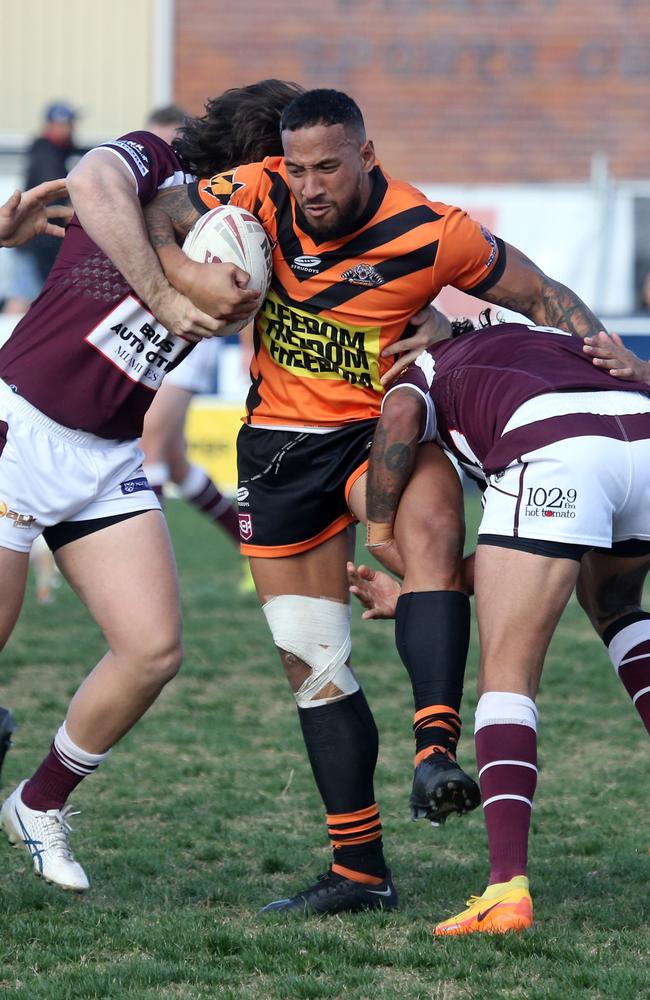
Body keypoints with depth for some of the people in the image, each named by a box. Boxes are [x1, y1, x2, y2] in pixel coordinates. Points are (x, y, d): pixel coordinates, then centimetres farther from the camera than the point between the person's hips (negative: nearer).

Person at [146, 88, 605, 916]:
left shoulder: (431, 233, -17)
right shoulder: (261, 196, -12)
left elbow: (542, 297, -5)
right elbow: (154, 218, -1)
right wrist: (176, 278, -22)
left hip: (379, 427, -2)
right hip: (279, 443, 3)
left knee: (433, 516, -37)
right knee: (310, 659, 1)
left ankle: (435, 749, -48)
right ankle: (359, 870, 10)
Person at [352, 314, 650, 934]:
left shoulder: (426, 366, 31)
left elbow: (401, 415, 2)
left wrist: (379, 530, 14)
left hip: (553, 454, -5)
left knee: (507, 675, 2)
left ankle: (508, 888, -14)